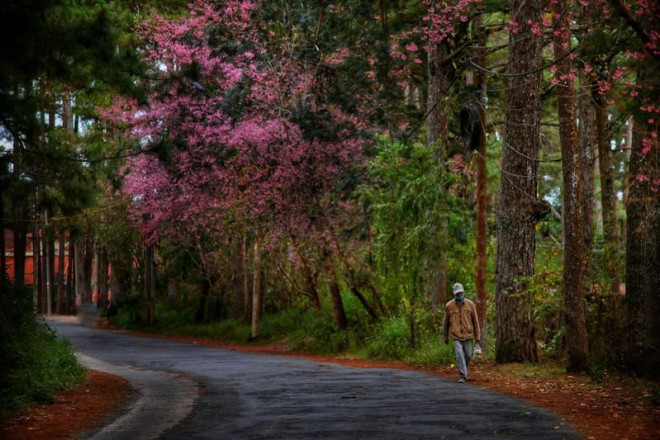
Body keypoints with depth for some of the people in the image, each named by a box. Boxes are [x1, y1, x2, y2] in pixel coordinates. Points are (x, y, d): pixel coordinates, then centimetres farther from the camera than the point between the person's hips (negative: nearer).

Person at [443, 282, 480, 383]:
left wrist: (477, 338, 2)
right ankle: (463, 376, -7)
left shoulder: (470, 304, -2)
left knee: (467, 355, 9)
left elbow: (475, 321, 3)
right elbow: (446, 323, 8)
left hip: (468, 335, 2)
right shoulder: (449, 306, -4)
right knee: (460, 355, -13)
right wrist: (445, 337, 13)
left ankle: (464, 370, 35)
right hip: (456, 337, -2)